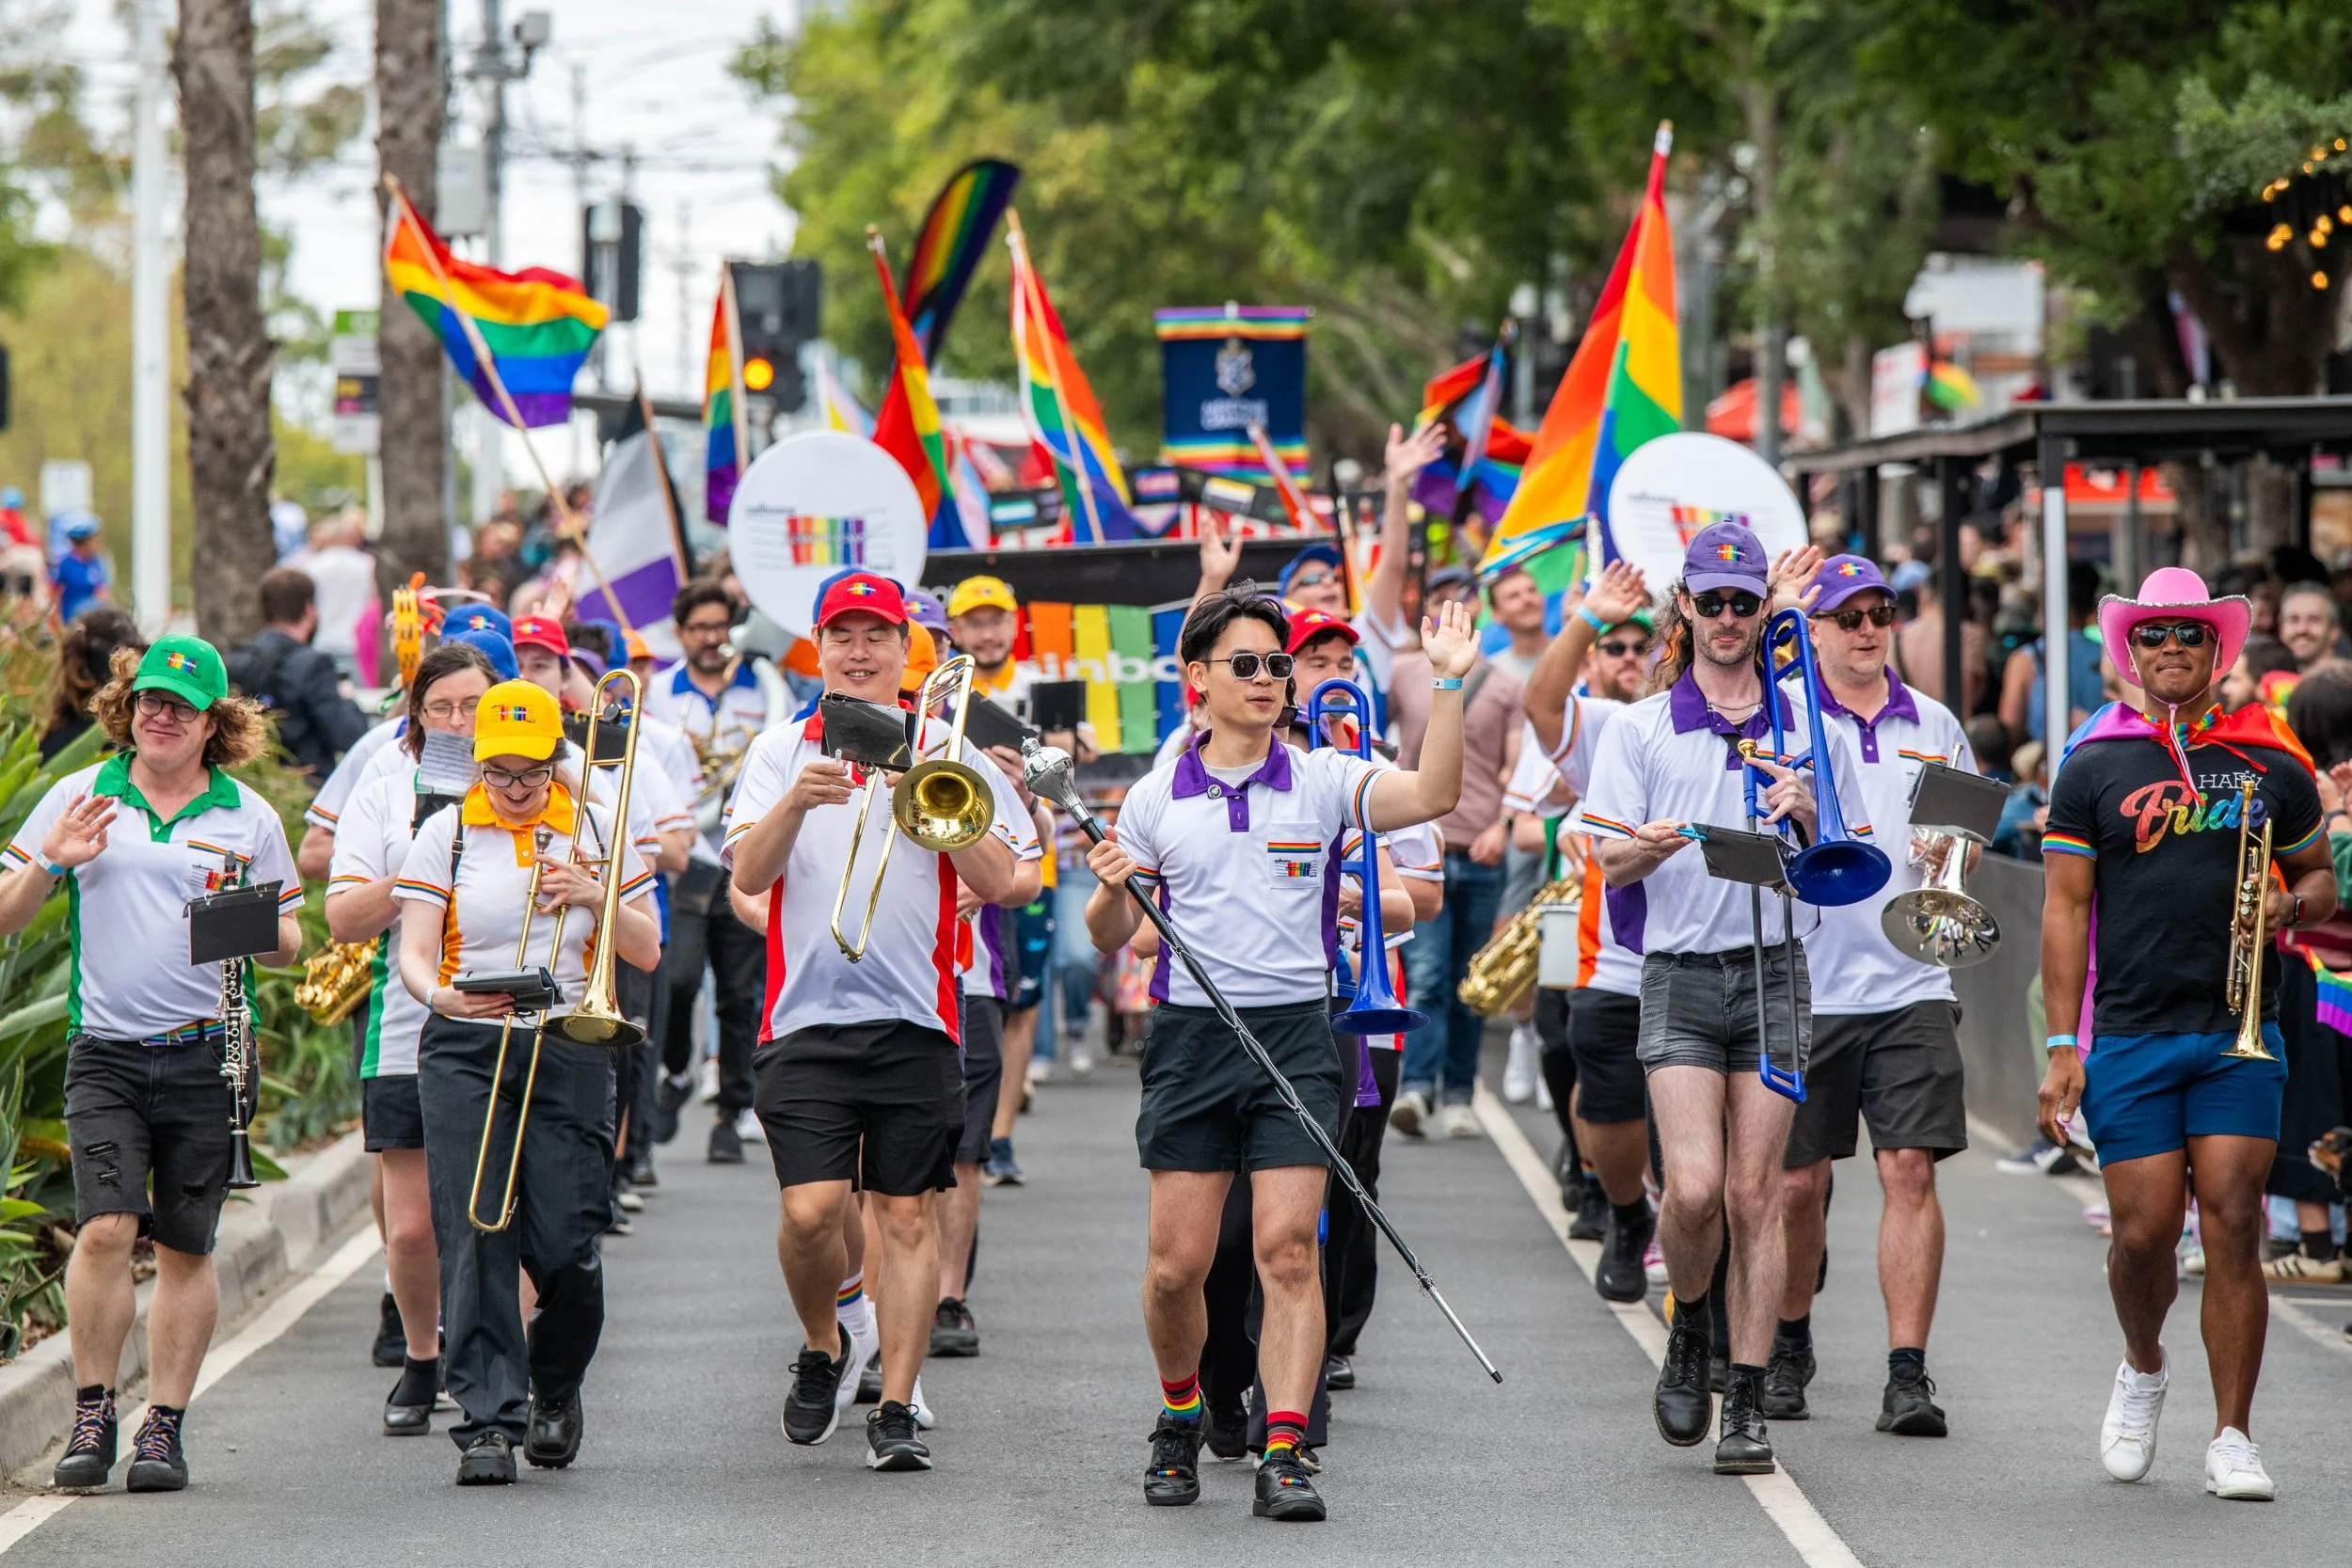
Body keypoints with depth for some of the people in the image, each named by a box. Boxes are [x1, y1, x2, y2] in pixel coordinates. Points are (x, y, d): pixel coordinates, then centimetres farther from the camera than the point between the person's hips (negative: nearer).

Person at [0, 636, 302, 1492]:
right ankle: (92, 1414, -1)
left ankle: (164, 1426, 11)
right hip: (104, 1055, -1)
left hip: (210, 1056, 1)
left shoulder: (247, 817, 8)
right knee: (106, 1228, -14)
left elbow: (289, 942, 13)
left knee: (185, 1247, 3)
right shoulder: (80, 797, 8)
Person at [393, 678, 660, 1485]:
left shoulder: (598, 829, 10)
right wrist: (440, 994, -24)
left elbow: (648, 953, 11)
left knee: (567, 1243, -6)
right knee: (475, 1236, -11)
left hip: (569, 1052, 0)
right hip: (464, 1053, 0)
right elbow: (413, 952, -2)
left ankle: (556, 1387, 22)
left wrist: (594, 896, -7)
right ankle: (490, 1420, -10)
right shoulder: (446, 833, 6)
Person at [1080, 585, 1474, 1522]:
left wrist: (1449, 683, -20)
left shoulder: (1323, 781, 4)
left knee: (1288, 1251, -11)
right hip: (1190, 1038, 1)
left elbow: (1433, 794, -13)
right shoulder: (1156, 799, 8)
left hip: (1294, 1033, -1)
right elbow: (1110, 938, 12)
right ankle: (1180, 1419, 25)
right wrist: (1112, 889, -10)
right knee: (1177, 1263, 0)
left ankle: (1283, 1454, -12)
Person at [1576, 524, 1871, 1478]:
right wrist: (1659, 844, -23)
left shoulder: (1809, 726, 9)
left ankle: (1747, 1405, 4)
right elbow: (1609, 863, 0)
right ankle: (1688, 1332, 15)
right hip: (1680, 973, -1)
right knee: (1694, 1187, -14)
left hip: (1774, 969, 1)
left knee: (1753, 1194, -2)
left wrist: (1808, 815, -9)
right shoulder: (1641, 727, 6)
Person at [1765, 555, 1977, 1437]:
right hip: (1805, 987, -1)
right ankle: (1787, 1347, 29)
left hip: (1912, 988, 1)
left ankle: (1909, 1374, -7)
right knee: (1798, 1182, 6)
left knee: (1910, 1171, -8)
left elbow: (1968, 849, 18)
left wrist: (1951, 849, -5)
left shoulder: (1933, 725, 11)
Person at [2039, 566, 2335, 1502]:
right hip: (2129, 1036, -1)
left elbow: (2320, 877, 20)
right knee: (2144, 1232, -4)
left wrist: (2290, 906, -5)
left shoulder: (2271, 764, 10)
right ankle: (2142, 1370, 27)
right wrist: (2062, 1048, -3)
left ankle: (2232, 1439, -2)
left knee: (2234, 1228, -7)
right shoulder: (2092, 767, 6)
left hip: (2240, 1037, 1)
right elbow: (2065, 909, 4)